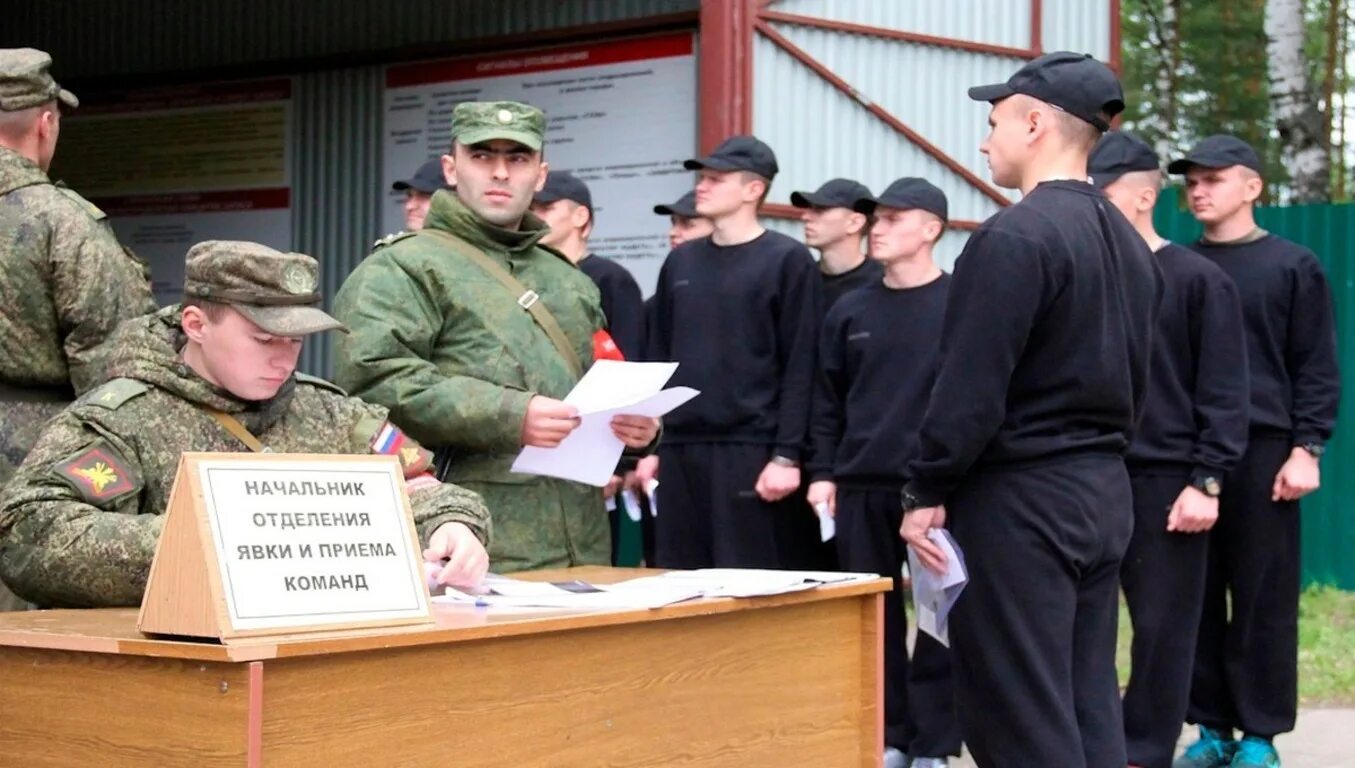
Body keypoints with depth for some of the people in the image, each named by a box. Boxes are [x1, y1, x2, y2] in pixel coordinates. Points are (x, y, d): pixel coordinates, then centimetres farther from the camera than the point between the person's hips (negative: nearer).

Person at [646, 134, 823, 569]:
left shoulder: (787, 261, -1)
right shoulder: (681, 262, 15)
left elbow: (799, 368, -6)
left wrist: (786, 455, -13)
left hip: (752, 450, -5)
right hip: (680, 450, 6)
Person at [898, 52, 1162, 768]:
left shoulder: (1015, 236, -16)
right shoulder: (1128, 241, 12)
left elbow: (970, 388, -18)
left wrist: (926, 492, -10)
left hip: (1020, 499, -9)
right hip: (1104, 492, 9)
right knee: (1087, 706, 12)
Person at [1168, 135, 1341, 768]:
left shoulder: (1292, 266, 2)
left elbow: (1317, 367, 0)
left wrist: (1307, 449, -9)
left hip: (1263, 451, -3)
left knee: (1263, 599, 0)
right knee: (1195, 597, 5)